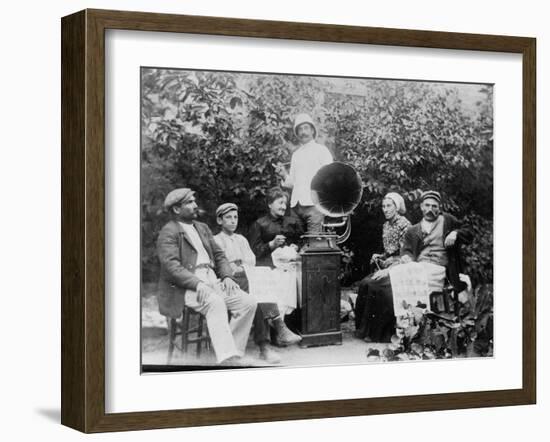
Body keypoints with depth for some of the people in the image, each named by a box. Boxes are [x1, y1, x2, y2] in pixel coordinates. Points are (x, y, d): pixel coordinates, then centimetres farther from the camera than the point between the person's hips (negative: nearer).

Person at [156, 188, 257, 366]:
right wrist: (197, 283, -28)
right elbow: (171, 266, -15)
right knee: (215, 302, -37)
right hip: (185, 287, -7)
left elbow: (219, 255, 21)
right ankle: (227, 357, -44)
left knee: (248, 302, -15)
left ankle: (234, 353, -14)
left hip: (212, 281, 8)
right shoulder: (168, 233, -2)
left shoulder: (202, 228, 23)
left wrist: (227, 276, -1)